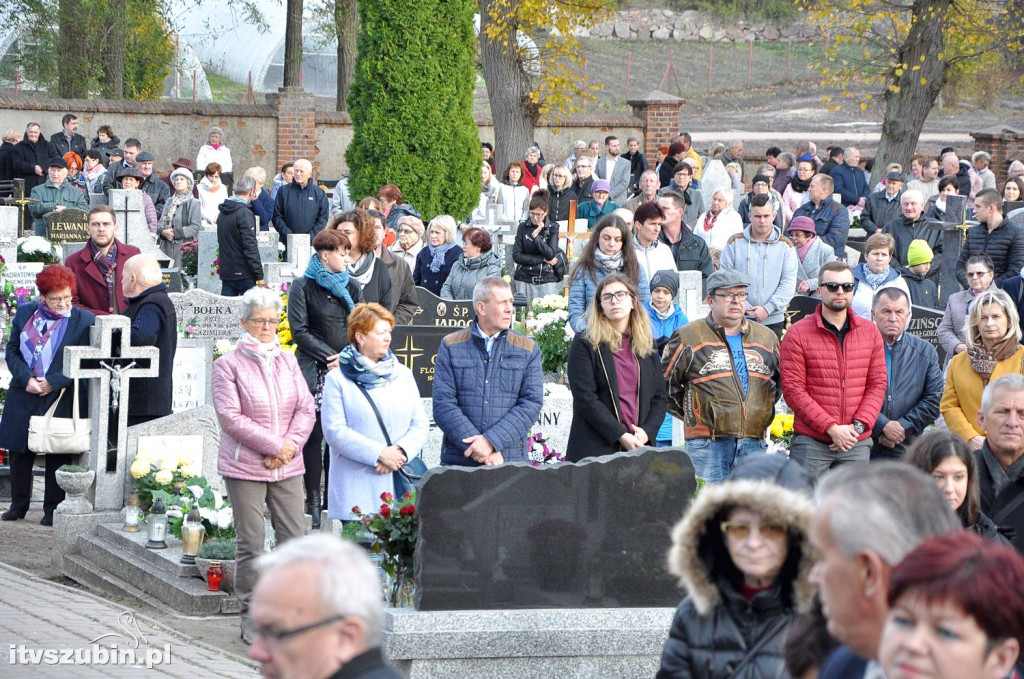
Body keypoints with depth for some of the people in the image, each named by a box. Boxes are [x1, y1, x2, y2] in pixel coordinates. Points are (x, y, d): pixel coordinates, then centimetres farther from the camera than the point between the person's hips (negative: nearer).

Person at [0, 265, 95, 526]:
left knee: (58, 456, 1)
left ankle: (53, 509, 11)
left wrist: (53, 382, -14)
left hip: (61, 398, -3)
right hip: (23, 396, 3)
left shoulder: (85, 321, -5)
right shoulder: (25, 313, 5)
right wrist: (26, 378, -10)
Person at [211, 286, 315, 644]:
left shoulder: (287, 361, 12)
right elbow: (230, 417, -12)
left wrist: (291, 445, -10)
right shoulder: (228, 365, -3)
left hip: (287, 467, 4)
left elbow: (306, 409, 8)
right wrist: (274, 445, -15)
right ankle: (251, 616, 7)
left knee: (295, 539, 1)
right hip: (244, 467, -4)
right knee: (250, 544, -2)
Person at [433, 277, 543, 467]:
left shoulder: (528, 349, 8)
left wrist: (491, 441, -14)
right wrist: (477, 447, -15)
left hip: (510, 460, 1)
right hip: (459, 458, 0)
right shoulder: (451, 347, 5)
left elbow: (532, 403, -2)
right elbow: (443, 404, -4)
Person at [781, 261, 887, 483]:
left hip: (857, 443, 3)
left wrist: (858, 426, -7)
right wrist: (832, 428, -12)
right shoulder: (798, 334, -1)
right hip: (810, 442, -3)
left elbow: (878, 384, 8)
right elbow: (793, 390, -6)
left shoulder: (870, 331, 11)